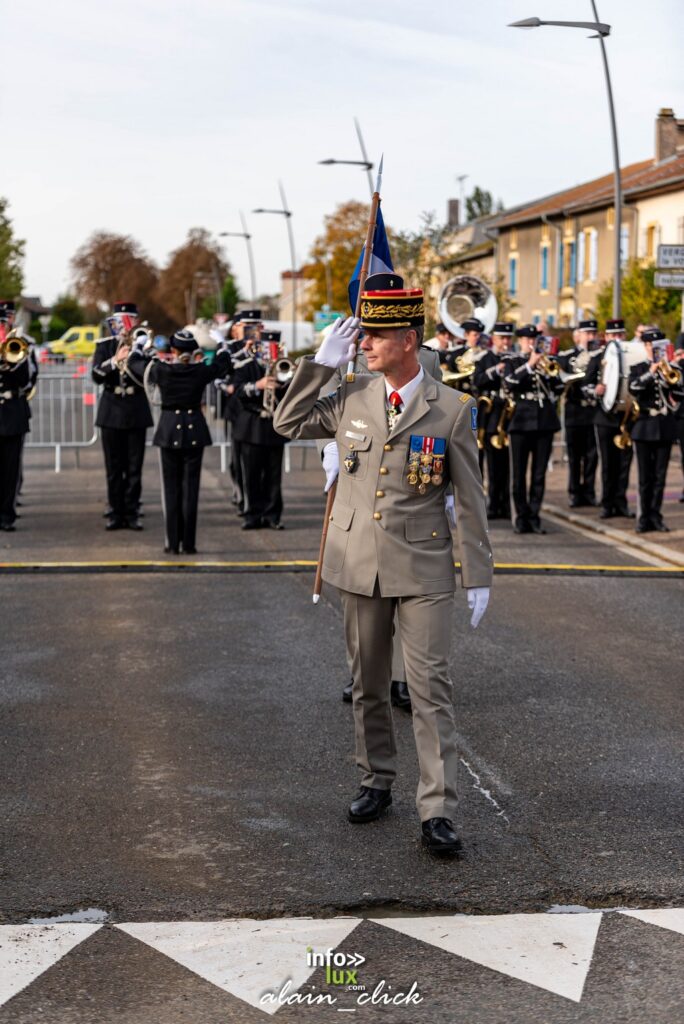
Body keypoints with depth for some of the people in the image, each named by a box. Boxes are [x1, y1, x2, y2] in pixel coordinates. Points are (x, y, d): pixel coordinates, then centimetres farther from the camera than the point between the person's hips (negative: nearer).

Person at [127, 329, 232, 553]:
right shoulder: (201, 371, -7)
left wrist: (145, 345, 28)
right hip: (195, 431, 0)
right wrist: (219, 344, 34)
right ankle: (188, 543, 3)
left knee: (171, 486, 7)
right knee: (190, 486, 4)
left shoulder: (161, 370, -9)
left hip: (169, 430, 0)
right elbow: (224, 362, 14)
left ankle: (173, 542, 6)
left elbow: (132, 360, 9)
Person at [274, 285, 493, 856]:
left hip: (424, 571, -3)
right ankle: (376, 782, 31)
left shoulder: (452, 410, -5)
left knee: (430, 689, -7)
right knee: (368, 685, 14)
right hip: (360, 565, 4)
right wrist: (321, 362, 2)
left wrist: (479, 575, -2)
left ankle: (438, 812, -5)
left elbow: (470, 499, -1)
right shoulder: (351, 398, 4)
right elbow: (287, 424, 13)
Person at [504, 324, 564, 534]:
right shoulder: (513, 362, 7)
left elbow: (559, 388, 7)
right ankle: (522, 517, 6)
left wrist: (549, 373, -8)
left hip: (545, 421, 2)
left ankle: (534, 516, 8)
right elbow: (509, 383, -13)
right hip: (522, 421, -2)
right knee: (519, 473, -1)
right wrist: (529, 365, -17)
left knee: (539, 473, 2)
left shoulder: (545, 361, 14)